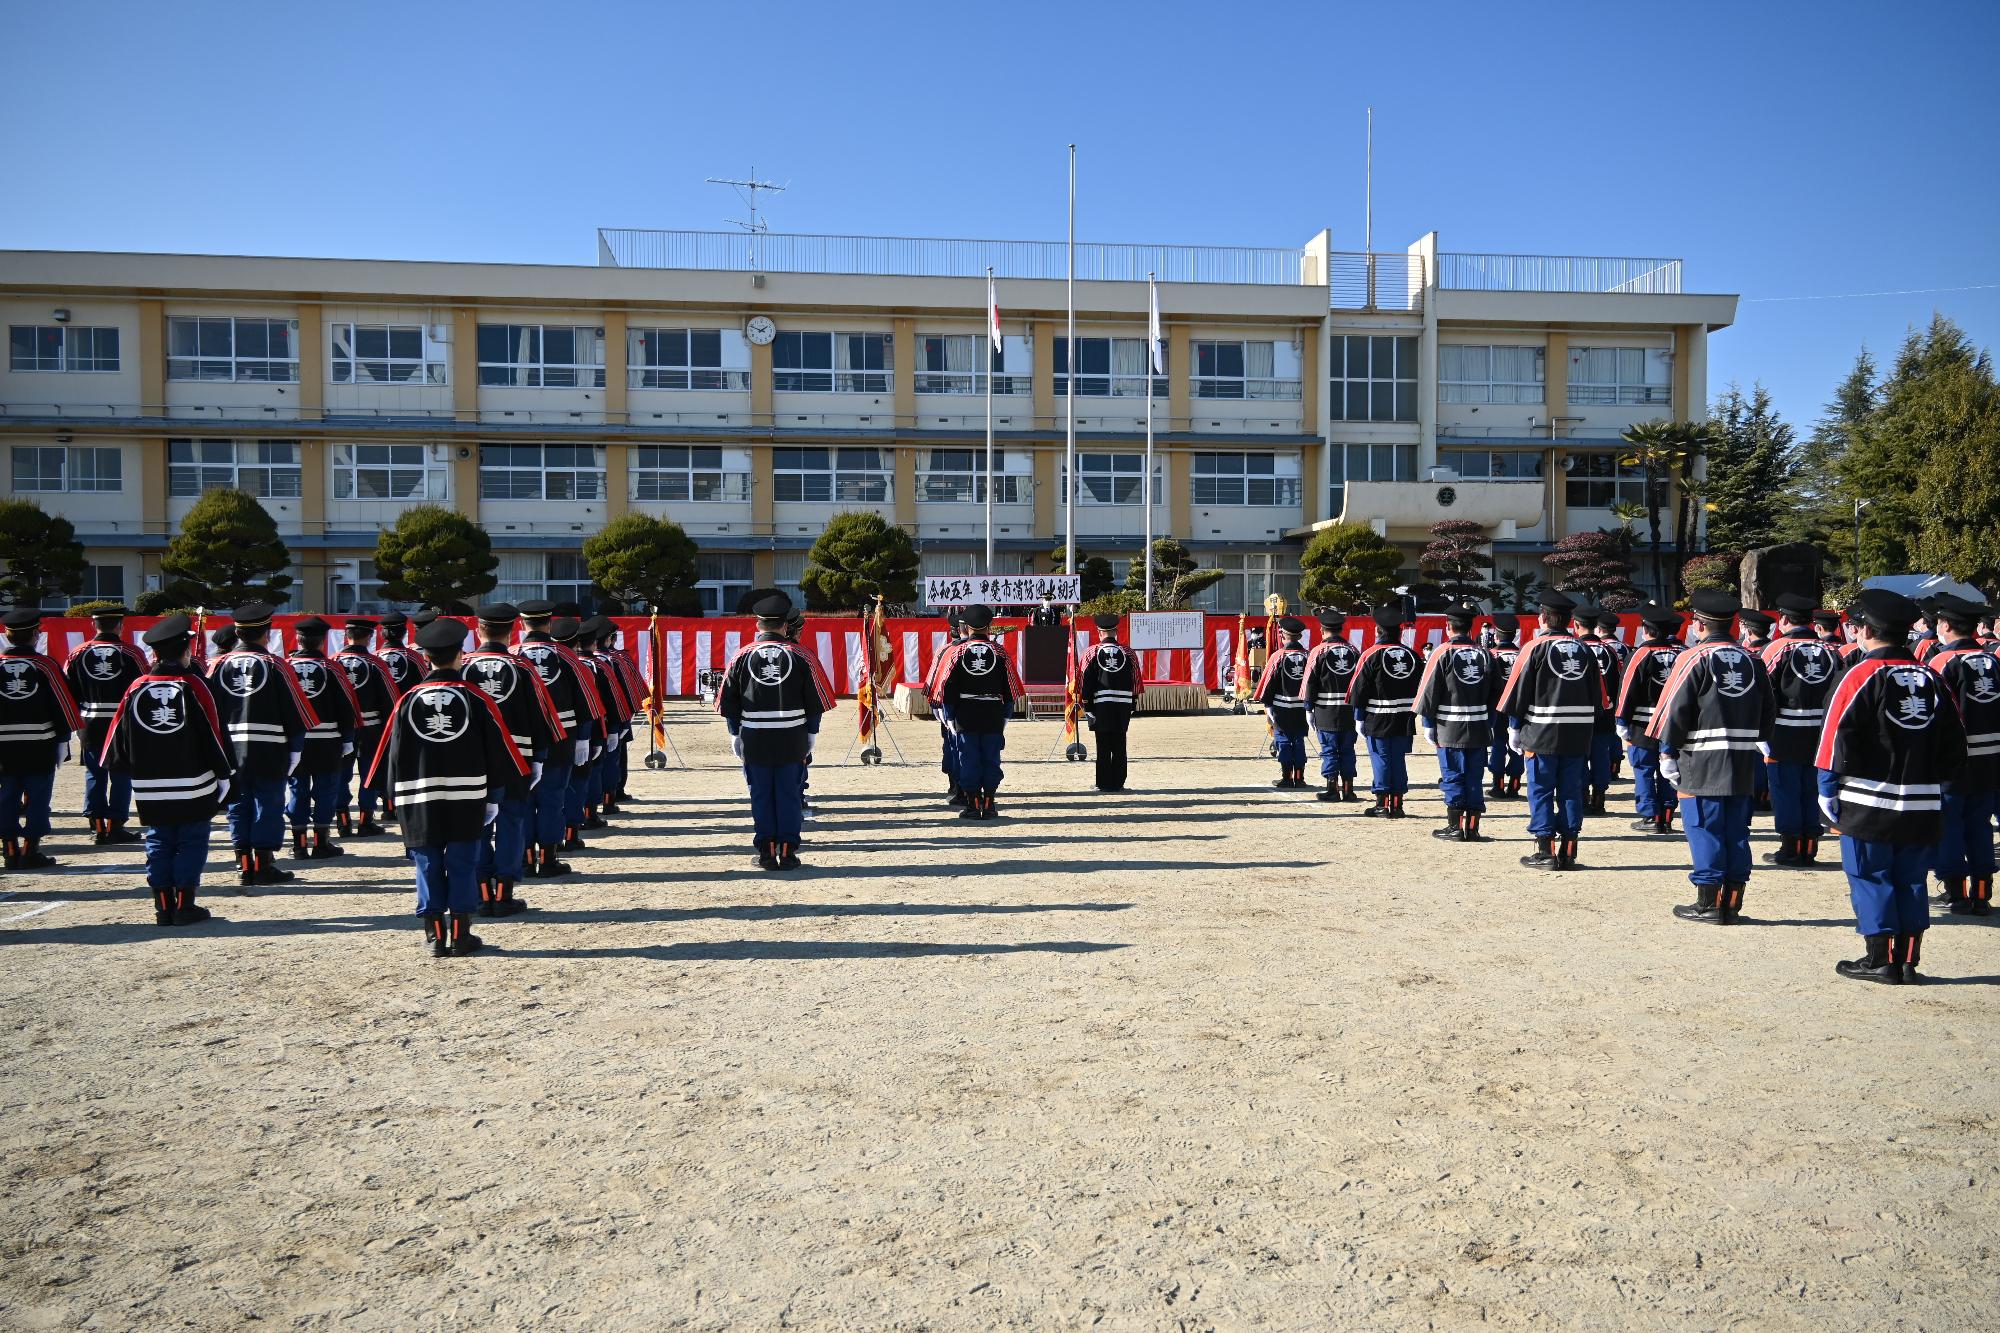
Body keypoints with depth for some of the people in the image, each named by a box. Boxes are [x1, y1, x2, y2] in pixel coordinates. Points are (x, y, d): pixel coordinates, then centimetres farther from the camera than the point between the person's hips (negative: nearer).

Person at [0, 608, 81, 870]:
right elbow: (62, 704, -5)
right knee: (37, 797, 4)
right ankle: (30, 851, 5)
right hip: (40, 745, -3)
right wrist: (62, 738, 5)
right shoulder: (44, 665, -8)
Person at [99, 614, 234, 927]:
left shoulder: (136, 688, 1)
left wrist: (127, 770, 18)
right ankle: (185, 907, 5)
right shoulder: (193, 685, -10)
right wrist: (223, 773, 1)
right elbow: (212, 733, -8)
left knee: (159, 844, 12)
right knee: (191, 843, 5)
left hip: (150, 789, 4)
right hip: (193, 785, -4)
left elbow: (119, 734, 6)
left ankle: (163, 907, 13)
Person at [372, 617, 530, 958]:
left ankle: (435, 936, 11)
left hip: (420, 801, 1)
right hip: (467, 799, -1)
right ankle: (460, 935, 7)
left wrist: (398, 796, 13)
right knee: (463, 865, 5)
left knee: (428, 867, 9)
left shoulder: (408, 700, 0)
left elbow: (393, 752, 4)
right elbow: (495, 750, -1)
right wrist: (492, 796, 7)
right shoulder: (475, 698, -4)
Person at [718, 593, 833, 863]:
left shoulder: (742, 656, 0)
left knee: (761, 796, 8)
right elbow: (814, 700, 1)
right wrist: (810, 734, 10)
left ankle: (766, 852, 11)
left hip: (755, 739, 1)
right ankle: (788, 852, 8)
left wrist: (737, 734, 11)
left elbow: (728, 701, 3)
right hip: (792, 739, 0)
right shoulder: (798, 656, -2)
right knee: (789, 795, 6)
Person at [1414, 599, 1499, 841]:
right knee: (1474, 778, 8)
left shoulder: (1443, 653, -7)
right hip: (1479, 729, 4)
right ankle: (1472, 829, 10)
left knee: (1453, 777, 2)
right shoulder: (1485, 655, 6)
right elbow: (1496, 693, 11)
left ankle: (1454, 828, 5)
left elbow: (1429, 691, -8)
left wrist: (1428, 724, 0)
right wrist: (1489, 723, 19)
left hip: (1450, 730, -4)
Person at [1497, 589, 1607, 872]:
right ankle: (1568, 853, 12)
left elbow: (1518, 691, -6)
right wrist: (1588, 728, 18)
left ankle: (1545, 852, 3)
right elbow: (1598, 695, 12)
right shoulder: (1584, 650, 9)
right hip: (1579, 735, 5)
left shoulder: (1535, 647, -7)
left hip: (1541, 733, -5)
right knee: (1571, 792, 9)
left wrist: (1514, 729, 2)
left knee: (1541, 792, 2)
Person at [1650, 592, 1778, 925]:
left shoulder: (1696, 658, -8)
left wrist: (1667, 751, -6)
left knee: (1705, 830, 0)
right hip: (1743, 761, 6)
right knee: (1736, 831, 10)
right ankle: (1731, 904, 15)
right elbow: (1769, 709, 14)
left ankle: (1707, 903, 3)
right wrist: (1759, 746, 21)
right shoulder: (1753, 659, 10)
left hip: (1702, 761, -6)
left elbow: (1677, 707, -12)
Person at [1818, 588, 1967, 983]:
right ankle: (1908, 962, 18)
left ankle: (1881, 961, 6)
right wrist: (1936, 783, 21)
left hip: (1869, 805, -6)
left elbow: (1838, 740, -14)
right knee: (1910, 881, 13)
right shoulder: (1932, 679, 7)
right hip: (1923, 808, 6)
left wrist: (1827, 793, -5)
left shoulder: (1862, 676, -11)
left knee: (1870, 880, 3)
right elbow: (1955, 744, 13)